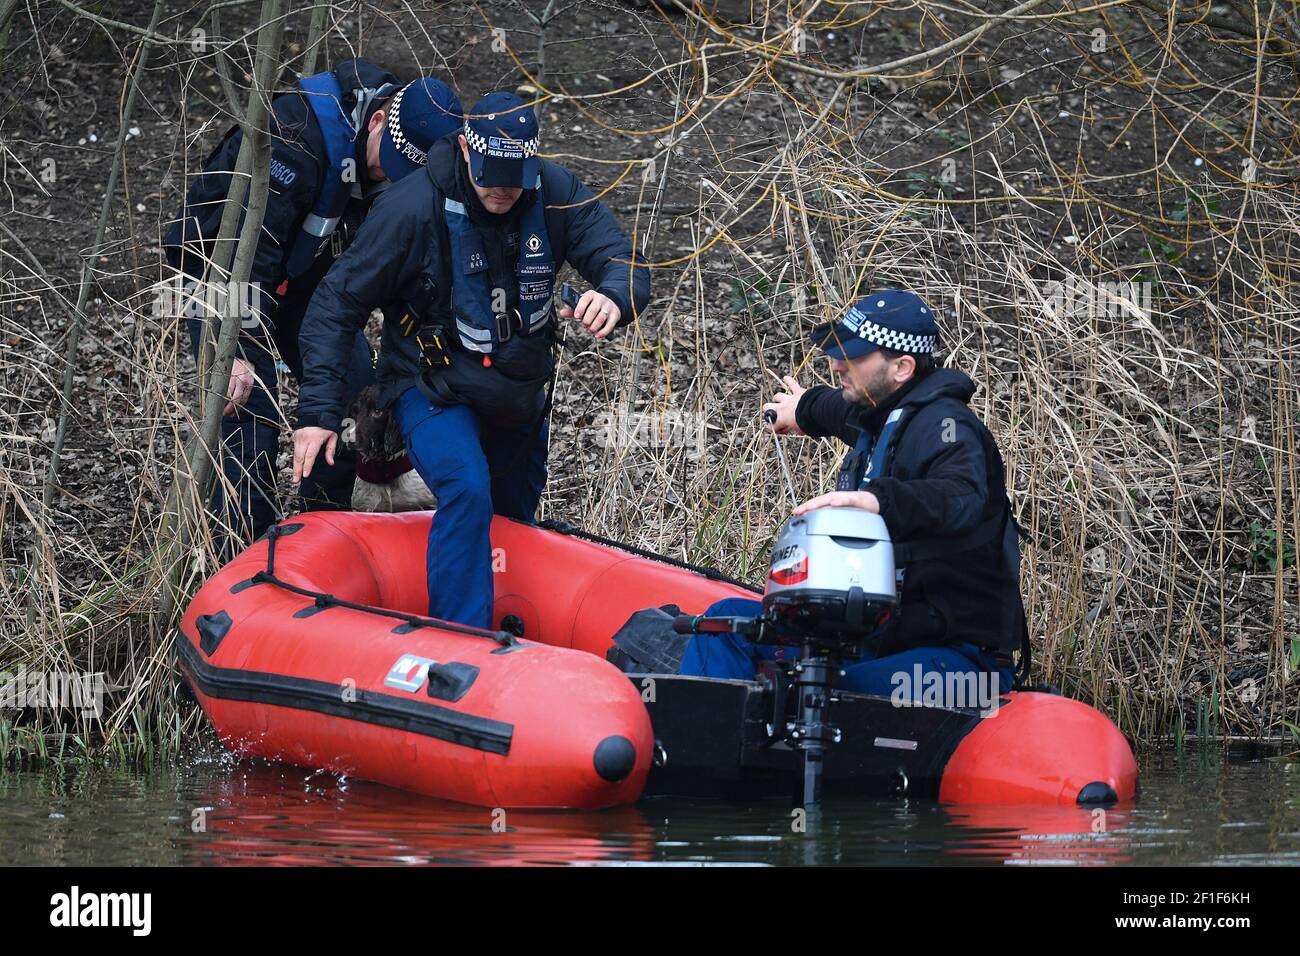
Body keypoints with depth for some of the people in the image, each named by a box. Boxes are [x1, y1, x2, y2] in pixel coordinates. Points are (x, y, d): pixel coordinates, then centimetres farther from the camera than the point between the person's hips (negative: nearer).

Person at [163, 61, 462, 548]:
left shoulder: (403, 143, -10)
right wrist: (243, 350, -39)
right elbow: (248, 247, -36)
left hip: (302, 271, 7)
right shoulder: (295, 136, -35)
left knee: (356, 390, 3)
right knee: (250, 414, -14)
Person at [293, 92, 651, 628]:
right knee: (467, 493, -31)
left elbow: (628, 265, -15)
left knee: (514, 523, 21)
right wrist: (318, 411, -25)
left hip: (522, 395, 5)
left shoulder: (555, 195, -14)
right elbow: (336, 304, -19)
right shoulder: (414, 207, -25)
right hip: (434, 388, -5)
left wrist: (614, 298, -41)